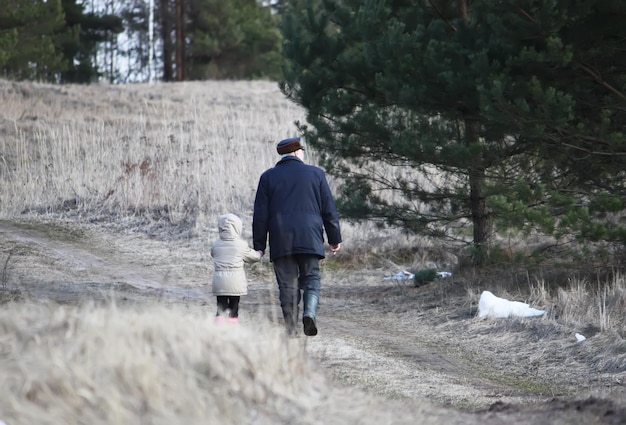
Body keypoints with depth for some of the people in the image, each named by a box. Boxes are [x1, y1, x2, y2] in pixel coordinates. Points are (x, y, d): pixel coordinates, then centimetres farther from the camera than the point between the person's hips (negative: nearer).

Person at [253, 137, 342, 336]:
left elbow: (260, 215, 4)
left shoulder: (268, 177, 7)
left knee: (287, 285, 3)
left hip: (280, 242, 0)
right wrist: (335, 238, 14)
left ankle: (291, 331, -1)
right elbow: (329, 210, 7)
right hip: (309, 238, 0)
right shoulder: (315, 174, 6)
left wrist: (259, 245, 8)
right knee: (311, 278, 10)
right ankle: (309, 312, -16)